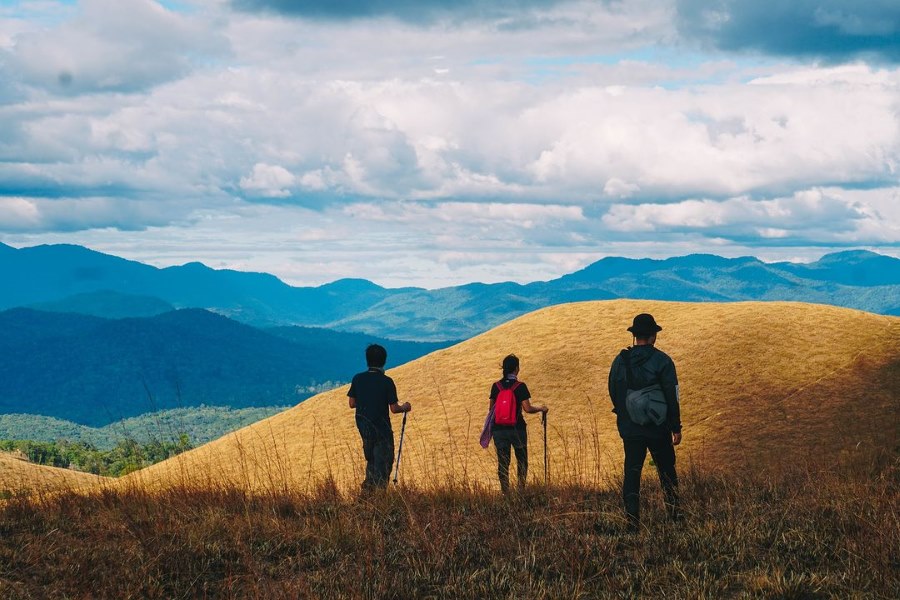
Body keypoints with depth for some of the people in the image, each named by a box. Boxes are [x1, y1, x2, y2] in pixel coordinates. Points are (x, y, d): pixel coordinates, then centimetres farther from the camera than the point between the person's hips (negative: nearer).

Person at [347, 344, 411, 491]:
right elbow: (394, 409, -12)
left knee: (371, 459, 22)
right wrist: (404, 408, 8)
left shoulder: (358, 379, -4)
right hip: (381, 428, -5)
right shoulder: (386, 382, -15)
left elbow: (352, 403, 3)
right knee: (383, 462, 4)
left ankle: (368, 487, 22)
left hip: (363, 427, 5)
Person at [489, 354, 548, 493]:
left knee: (503, 462, 6)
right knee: (522, 461, 13)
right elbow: (527, 408, -14)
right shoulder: (520, 386, -9)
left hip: (499, 429, 3)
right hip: (517, 429, -3)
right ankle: (521, 488, 8)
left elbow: (491, 408, 9)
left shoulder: (496, 386, 2)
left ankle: (505, 491, 5)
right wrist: (540, 408, 4)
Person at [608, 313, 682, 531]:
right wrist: (676, 428, -4)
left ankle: (632, 520, -3)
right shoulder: (662, 361, -8)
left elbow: (613, 394, 9)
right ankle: (673, 513, 18)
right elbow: (671, 397, -10)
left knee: (632, 472, 4)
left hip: (629, 429, 2)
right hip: (658, 429, -2)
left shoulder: (620, 361, 2)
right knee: (667, 471, 14)